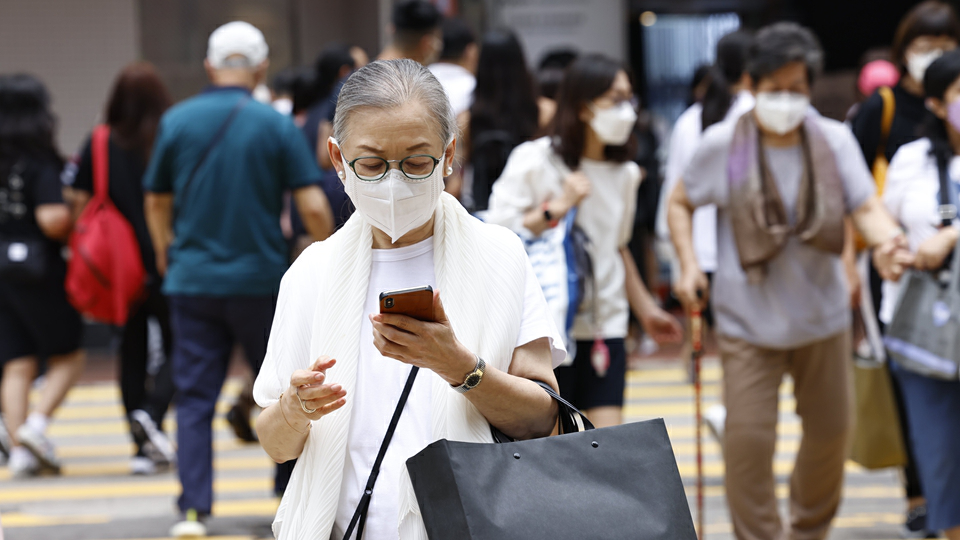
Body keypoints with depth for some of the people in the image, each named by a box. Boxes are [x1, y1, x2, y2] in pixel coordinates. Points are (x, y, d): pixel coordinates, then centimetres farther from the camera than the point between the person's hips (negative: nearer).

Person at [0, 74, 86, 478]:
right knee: (68, 357, 8)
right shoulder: (40, 162, -12)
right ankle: (37, 423, -10)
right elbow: (52, 218, -24)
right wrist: (71, 232, -3)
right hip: (37, 269, -6)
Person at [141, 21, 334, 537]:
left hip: (192, 278, 1)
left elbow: (157, 203, 11)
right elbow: (313, 207, -9)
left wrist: (167, 255, 28)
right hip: (260, 277, -1)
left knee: (194, 398, 3)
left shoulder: (177, 121, 1)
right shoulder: (277, 126, -6)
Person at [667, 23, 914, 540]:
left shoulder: (835, 140, -6)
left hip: (822, 317, 2)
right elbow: (680, 203, 3)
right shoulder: (722, 144, -10)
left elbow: (866, 207, -13)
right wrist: (688, 264, -12)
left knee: (830, 431, 15)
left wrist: (886, 240, -36)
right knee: (748, 438, -9)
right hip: (749, 319, -2)